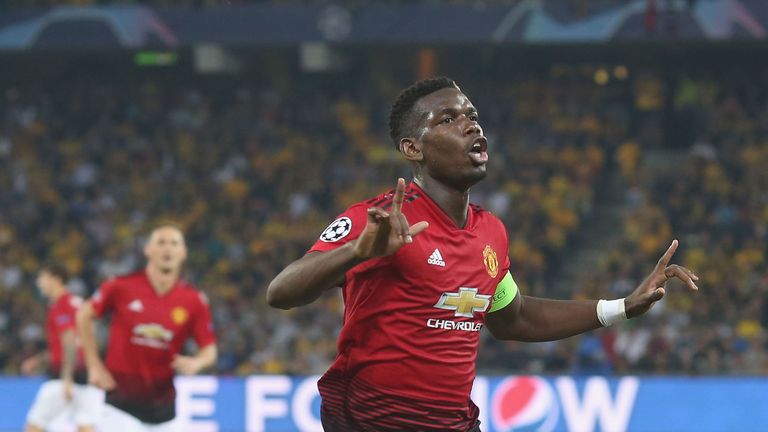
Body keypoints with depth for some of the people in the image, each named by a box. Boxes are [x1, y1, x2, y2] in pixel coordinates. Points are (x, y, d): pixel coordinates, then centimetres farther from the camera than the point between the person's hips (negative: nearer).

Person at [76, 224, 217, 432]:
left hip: (163, 402, 3)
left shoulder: (194, 301, -3)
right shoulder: (121, 287, -8)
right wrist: (94, 366, 1)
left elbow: (209, 350, 3)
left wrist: (195, 363, -21)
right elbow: (84, 315, 6)